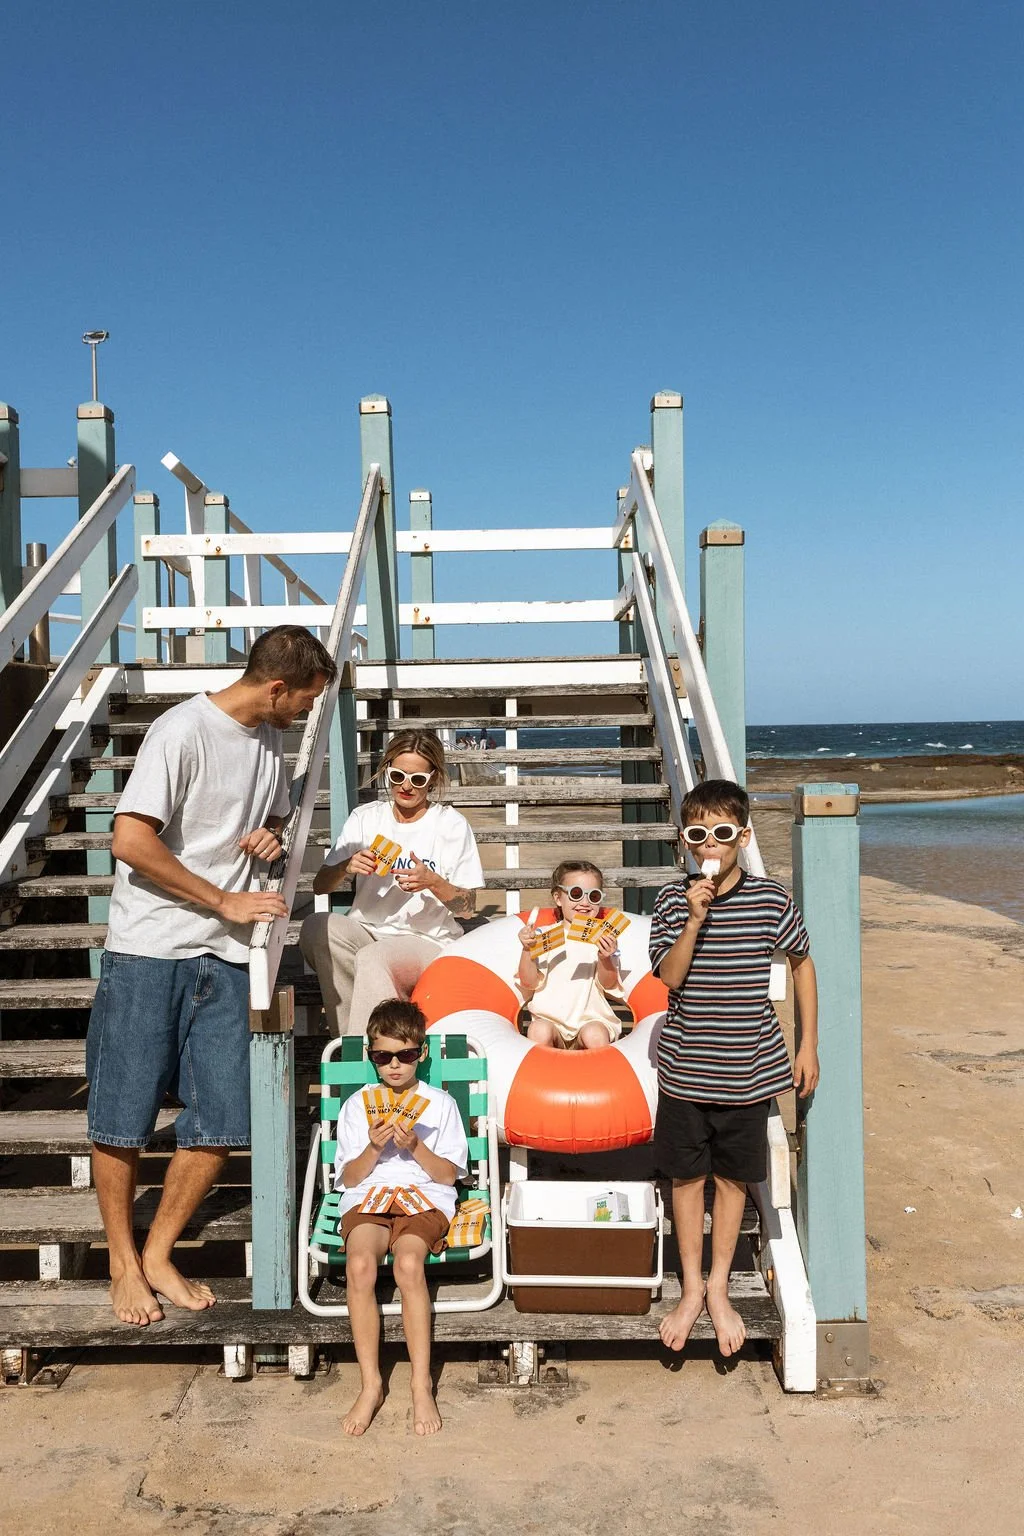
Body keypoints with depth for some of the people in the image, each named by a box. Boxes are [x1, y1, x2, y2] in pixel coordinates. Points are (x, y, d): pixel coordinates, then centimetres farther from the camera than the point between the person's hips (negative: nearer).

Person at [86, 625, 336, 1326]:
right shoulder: (183, 731, -13)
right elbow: (131, 841, -19)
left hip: (225, 956, 6)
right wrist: (226, 900, -15)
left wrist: (272, 835, 5)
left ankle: (159, 1255, 23)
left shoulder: (270, 737, 11)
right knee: (123, 1119, 3)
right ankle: (124, 1263, 24)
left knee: (221, 1123, 3)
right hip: (148, 952, -6)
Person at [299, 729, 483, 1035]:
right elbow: (320, 886, 7)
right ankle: (351, 1042, -22)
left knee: (373, 957, -36)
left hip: (426, 940, -4)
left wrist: (433, 882, -20)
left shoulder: (451, 824, 1)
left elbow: (468, 907, 0)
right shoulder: (365, 817, 10)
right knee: (316, 927, -29)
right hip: (366, 930, 4)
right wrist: (346, 866, -14)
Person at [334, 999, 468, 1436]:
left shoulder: (440, 1104, 10)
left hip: (426, 1198, -1)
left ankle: (421, 1385, -23)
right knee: (359, 1265, -32)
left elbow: (449, 1173, 5)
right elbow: (348, 1178, 10)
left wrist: (415, 1146, -11)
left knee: (409, 1264, -34)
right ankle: (370, 1385, -20)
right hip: (367, 1199, 2)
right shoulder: (356, 1106, 14)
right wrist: (373, 1148, -8)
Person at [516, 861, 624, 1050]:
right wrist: (527, 950, -13)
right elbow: (529, 983, 3)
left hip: (591, 1018, 0)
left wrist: (605, 958, -22)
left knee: (595, 1036, -32)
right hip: (550, 1018, 0)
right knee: (539, 1031, -32)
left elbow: (608, 985, -2)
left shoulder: (604, 938, 5)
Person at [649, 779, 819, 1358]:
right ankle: (692, 1289, 30)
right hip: (686, 1066, 0)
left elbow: (803, 962, 5)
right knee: (687, 1176, 12)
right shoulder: (673, 899, -7)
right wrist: (695, 919, -27)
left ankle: (719, 1289, 30)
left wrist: (809, 1044, 4)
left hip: (748, 1068, 0)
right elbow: (670, 976, -14)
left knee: (733, 1177, 13)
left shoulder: (771, 898, -7)